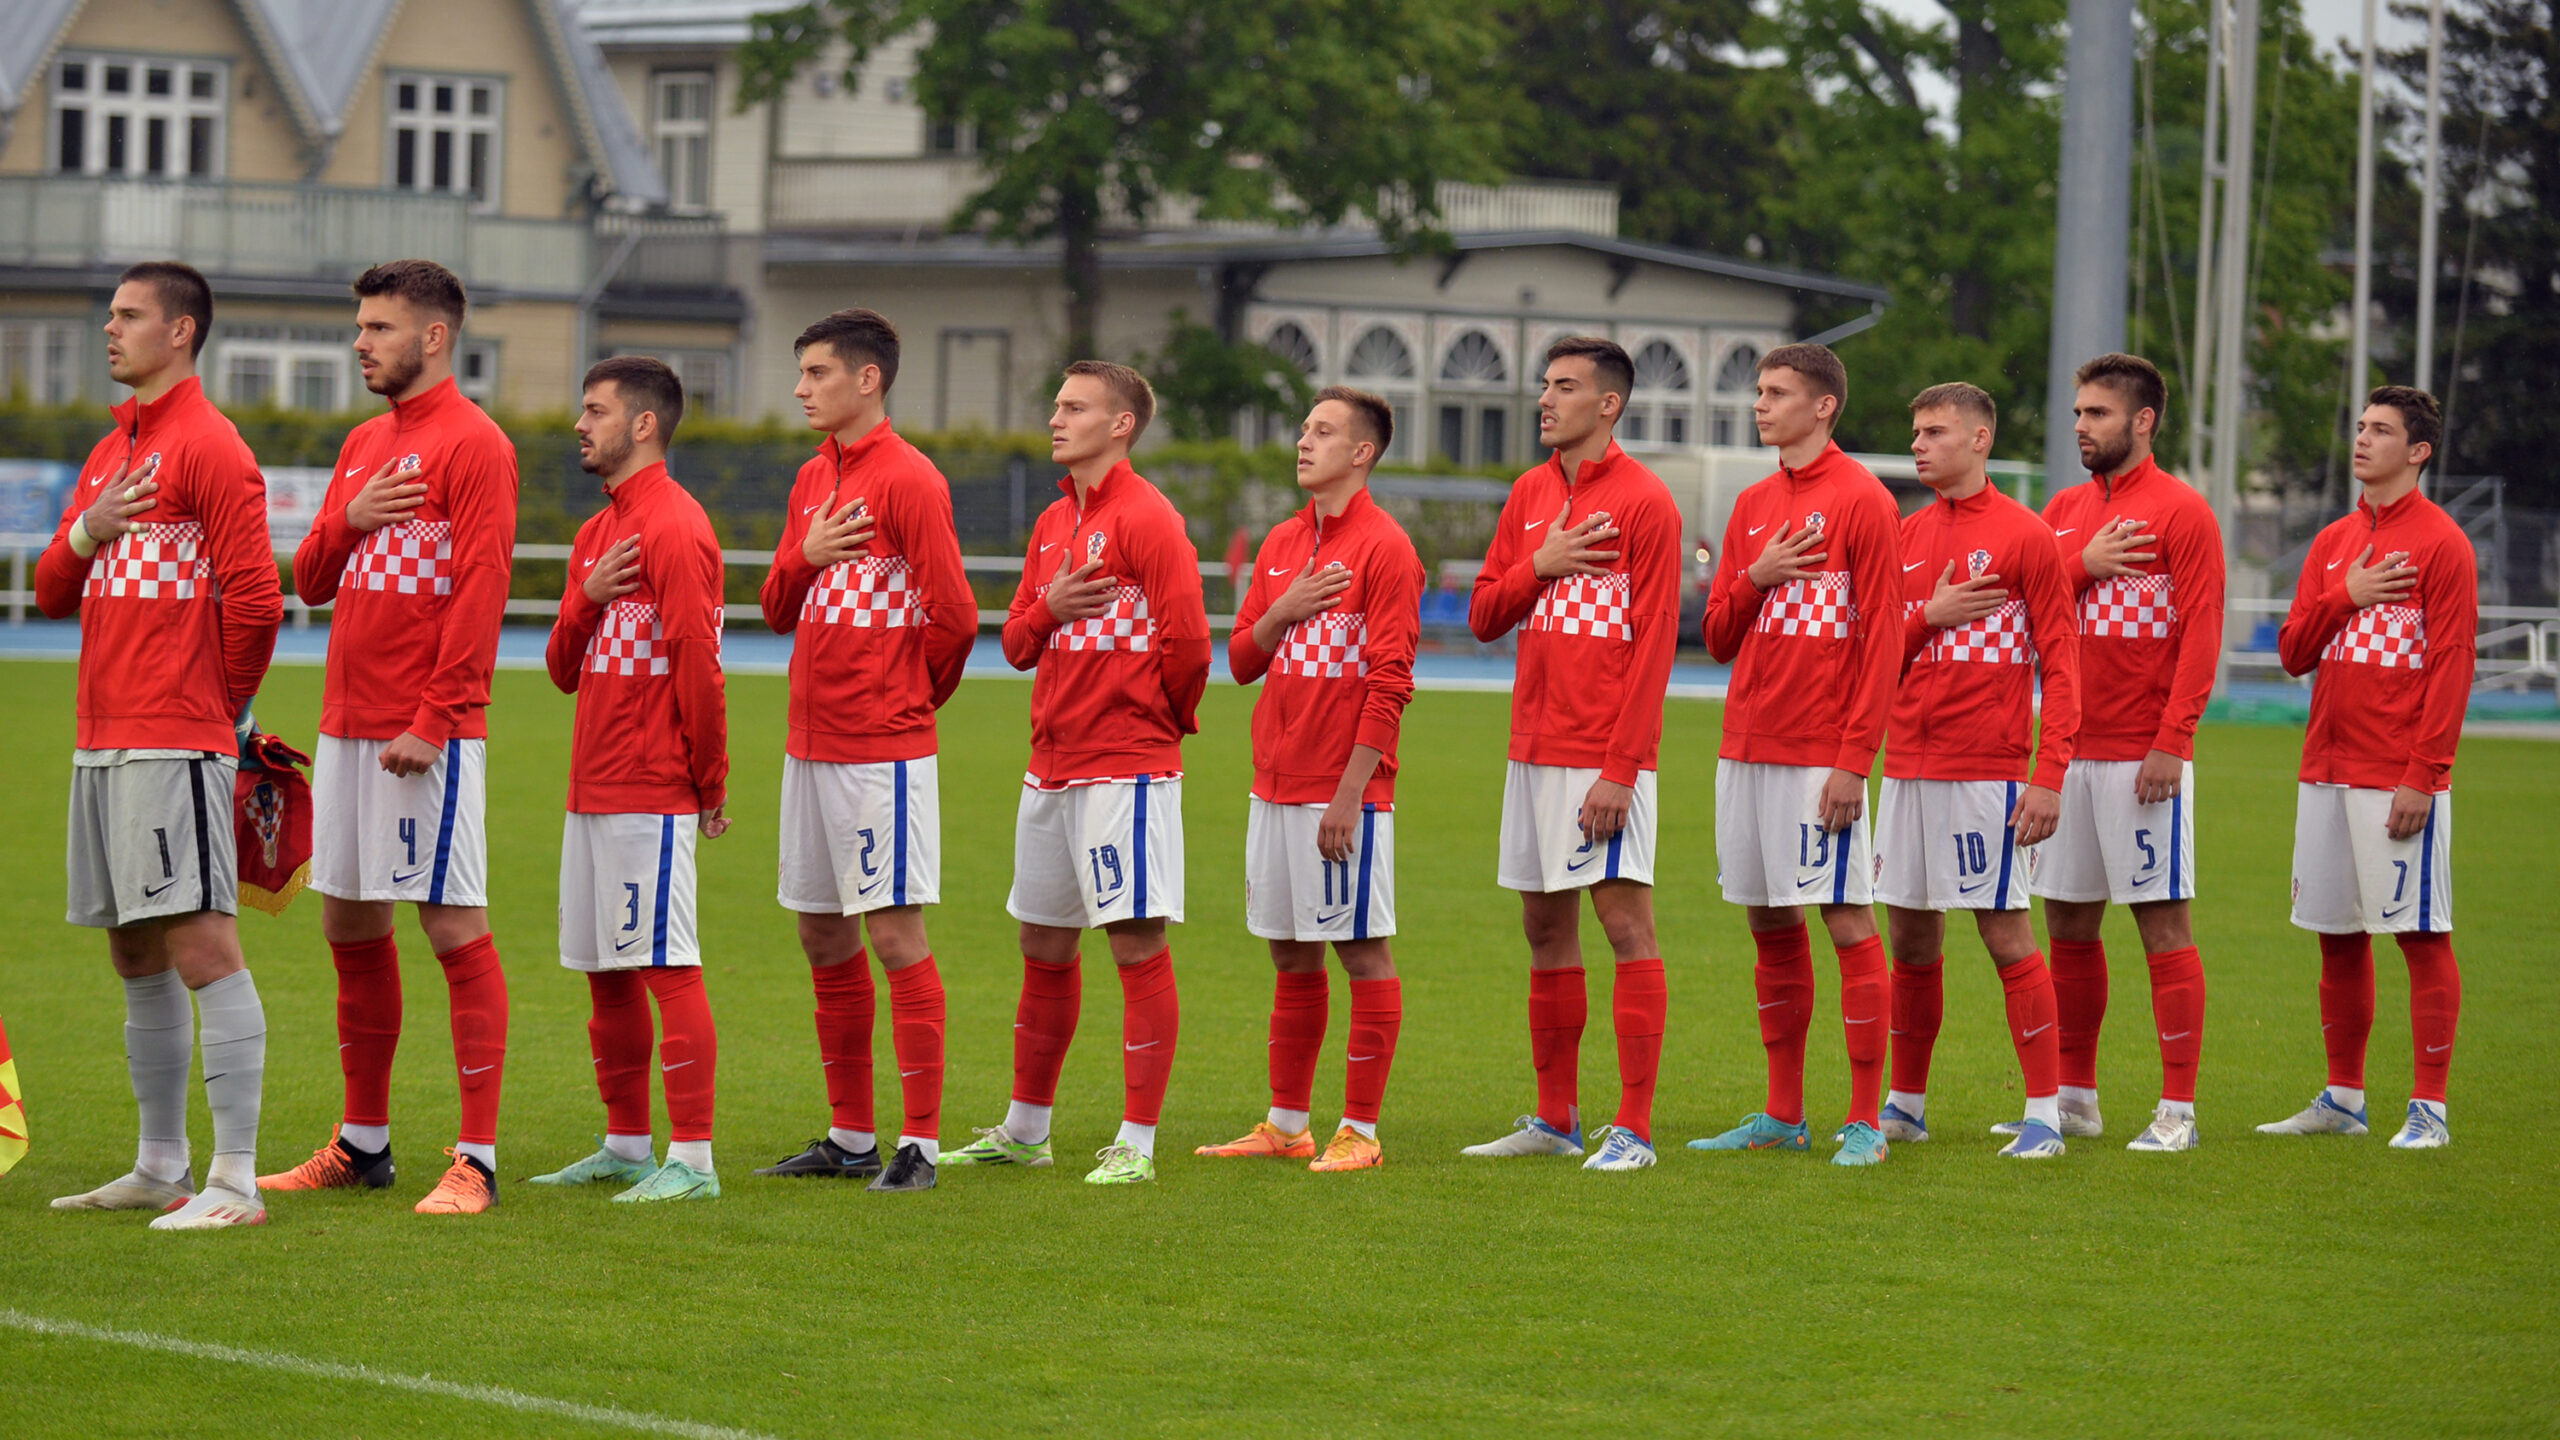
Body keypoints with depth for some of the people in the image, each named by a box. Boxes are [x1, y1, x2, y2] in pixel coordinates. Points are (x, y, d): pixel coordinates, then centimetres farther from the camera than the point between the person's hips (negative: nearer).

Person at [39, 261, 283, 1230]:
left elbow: (256, 601, -13)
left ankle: (235, 1181, -13)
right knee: (137, 957, 13)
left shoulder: (210, 449, -8)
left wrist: (220, 705, 0)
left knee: (201, 946, -11)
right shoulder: (110, 453, 19)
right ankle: (160, 1168, 20)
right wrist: (83, 535, -1)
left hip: (175, 747, -9)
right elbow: (53, 595, 20)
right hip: (101, 741, 9)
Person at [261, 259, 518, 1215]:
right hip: (347, 723, 9)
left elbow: (481, 592, -16)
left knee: (455, 928, -7)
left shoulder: (473, 445, -9)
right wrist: (349, 521, -3)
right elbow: (309, 581, 18)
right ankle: (362, 1144, 22)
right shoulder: (362, 446, 17)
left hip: (429, 734, -9)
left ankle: (475, 1161, -7)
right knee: (350, 928, 12)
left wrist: (432, 721, -21)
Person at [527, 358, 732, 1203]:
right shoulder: (596, 534, 18)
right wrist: (587, 600, -4)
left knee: (666, 966, -9)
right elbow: (565, 670, 16)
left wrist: (712, 786, -10)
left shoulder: (674, 528, -12)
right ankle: (627, 1147, 19)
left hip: (651, 797, -10)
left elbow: (699, 666, -14)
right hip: (593, 787, 10)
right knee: (606, 973, 12)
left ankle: (693, 1159, -9)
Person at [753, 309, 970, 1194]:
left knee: (893, 930, -7)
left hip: (883, 750, -9)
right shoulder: (813, 480, 14)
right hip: (810, 745, 9)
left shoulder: (908, 481, -11)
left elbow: (954, 616, -14)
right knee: (823, 936, 11)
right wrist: (806, 555, -4)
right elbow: (778, 611, 16)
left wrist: (910, 697, 2)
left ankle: (921, 1143, -4)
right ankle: (850, 1137, 20)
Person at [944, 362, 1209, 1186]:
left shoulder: (1147, 519, -10)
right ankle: (1025, 1131, 25)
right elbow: (1018, 645, 17)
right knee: (1044, 947, 15)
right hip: (1051, 768, 9)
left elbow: (1187, 640, -14)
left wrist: (1164, 721, 1)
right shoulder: (1053, 523, 15)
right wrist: (1048, 608, -5)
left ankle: (1138, 1143, -3)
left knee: (1137, 945, -6)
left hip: (1126, 770, -9)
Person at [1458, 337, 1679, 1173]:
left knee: (1625, 921, -8)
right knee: (1546, 927, 11)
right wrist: (1540, 567, -6)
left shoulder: (1644, 502, -8)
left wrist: (1620, 768, -17)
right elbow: (1483, 618, 15)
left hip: (1605, 757, -7)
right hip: (1533, 749, 7)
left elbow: (1654, 643, -12)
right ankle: (1555, 1119, 19)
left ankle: (1634, 1128, -7)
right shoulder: (1530, 494, 13)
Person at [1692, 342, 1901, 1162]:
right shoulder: (1753, 507, 14)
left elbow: (1883, 639, -11)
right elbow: (1718, 638, 16)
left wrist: (1853, 757, -17)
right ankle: (1783, 1115, 16)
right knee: (1770, 923, 10)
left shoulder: (1862, 502, -7)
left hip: (1821, 751, -7)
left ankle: (1865, 1120, -3)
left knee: (1847, 922, -6)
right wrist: (1755, 577, -4)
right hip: (1746, 747, 7)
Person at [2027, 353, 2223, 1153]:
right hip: (2069, 749, 6)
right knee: (2068, 922, 9)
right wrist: (2083, 564, -8)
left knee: (2162, 921, -5)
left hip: (2142, 753, -6)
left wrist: (2171, 742, -18)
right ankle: (2074, 1096, 19)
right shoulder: (2066, 510, 14)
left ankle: (2178, 1109, -2)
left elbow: (2201, 636, -11)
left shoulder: (2182, 511, -5)